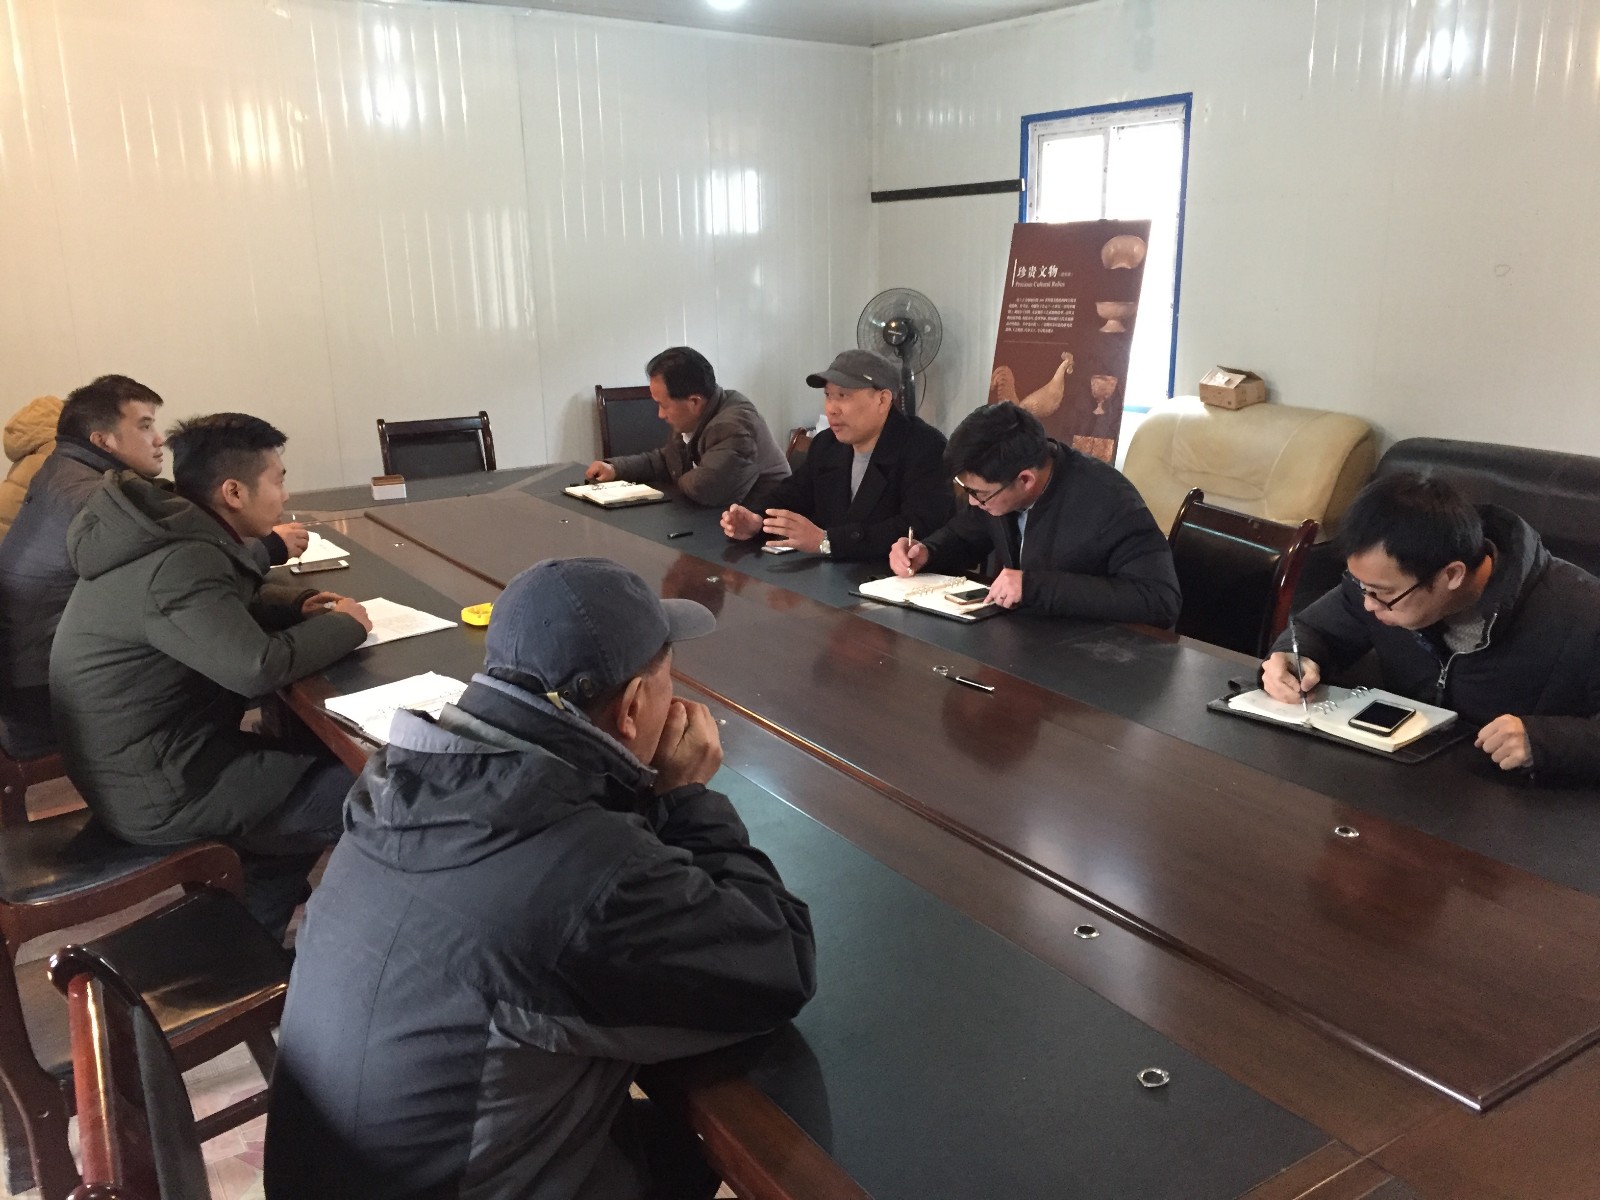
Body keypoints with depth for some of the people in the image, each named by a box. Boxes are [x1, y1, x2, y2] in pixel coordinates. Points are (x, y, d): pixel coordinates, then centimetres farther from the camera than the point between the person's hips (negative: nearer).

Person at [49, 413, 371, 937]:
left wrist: (299, 604, 3)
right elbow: (258, 667, -34)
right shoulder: (178, 564, -26)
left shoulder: (163, 532, 4)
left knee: (320, 755, 19)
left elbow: (228, 610, 21)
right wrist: (344, 624, -17)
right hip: (158, 792, -10)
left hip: (139, 756, 10)